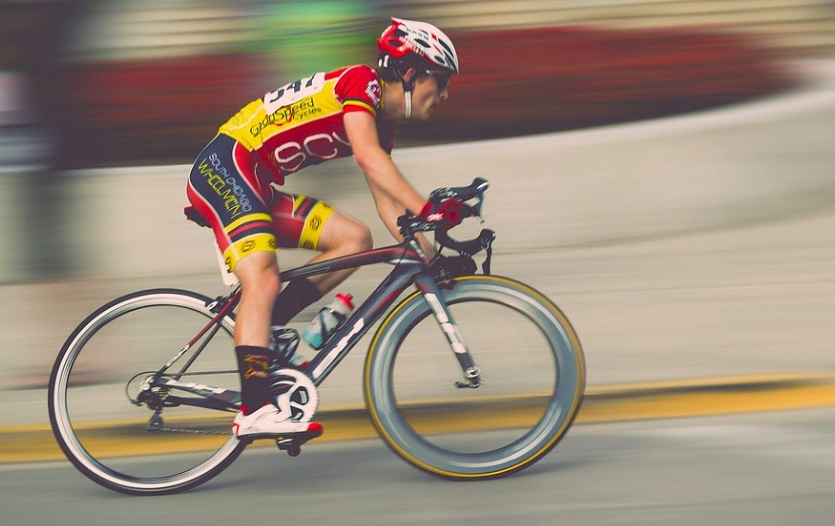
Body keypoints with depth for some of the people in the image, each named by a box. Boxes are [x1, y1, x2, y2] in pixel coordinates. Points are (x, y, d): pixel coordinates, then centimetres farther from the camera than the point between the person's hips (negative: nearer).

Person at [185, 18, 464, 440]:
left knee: (355, 240, 0)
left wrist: (429, 255, 3)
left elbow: (387, 203, 14)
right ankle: (255, 412, -28)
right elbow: (367, 156, -28)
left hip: (258, 187, 10)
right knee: (262, 281, -24)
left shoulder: (382, 123, 16)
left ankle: (264, 331, -1)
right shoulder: (362, 82, -12)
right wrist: (427, 211, -33)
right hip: (225, 166, -10)